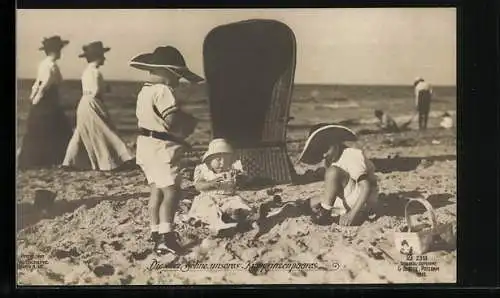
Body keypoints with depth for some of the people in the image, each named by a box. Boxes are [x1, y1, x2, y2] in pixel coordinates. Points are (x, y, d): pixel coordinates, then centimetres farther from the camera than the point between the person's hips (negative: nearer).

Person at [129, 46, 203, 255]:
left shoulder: (145, 90, 14)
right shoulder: (163, 91, -17)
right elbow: (172, 120, -27)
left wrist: (183, 123, 11)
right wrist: (190, 122, -7)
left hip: (147, 145, 10)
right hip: (161, 147, -10)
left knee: (158, 190, 17)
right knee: (171, 191, -11)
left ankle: (156, 231, 25)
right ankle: (165, 237, -17)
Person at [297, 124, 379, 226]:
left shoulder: (352, 156, -19)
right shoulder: (329, 161, 7)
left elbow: (366, 187, -28)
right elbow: (334, 191, 5)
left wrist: (352, 214, -34)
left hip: (364, 200, -9)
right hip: (348, 202, 9)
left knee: (333, 172, -25)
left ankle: (325, 212, -20)